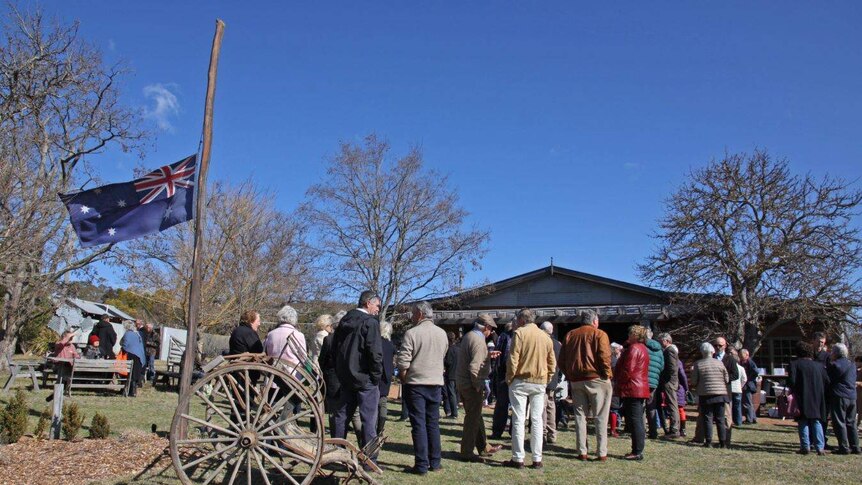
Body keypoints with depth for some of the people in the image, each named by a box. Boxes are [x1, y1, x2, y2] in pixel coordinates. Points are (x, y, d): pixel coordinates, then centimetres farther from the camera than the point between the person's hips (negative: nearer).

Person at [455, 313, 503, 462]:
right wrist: (477, 385, -16)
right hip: (471, 385, -10)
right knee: (473, 418, 1)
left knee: (475, 416, 19)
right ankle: (466, 452, 8)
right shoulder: (478, 341, -20)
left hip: (461, 382, 10)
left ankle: (484, 447, 32)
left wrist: (488, 356, 19)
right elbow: (474, 367, -27)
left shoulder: (468, 336, 10)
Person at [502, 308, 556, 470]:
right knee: (537, 420, 9)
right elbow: (552, 363, 12)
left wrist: (509, 378, -3)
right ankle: (537, 459, 10)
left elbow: (513, 359, -13)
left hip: (521, 381, -4)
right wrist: (546, 380, 17)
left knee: (518, 420, 0)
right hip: (540, 383, 5)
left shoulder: (519, 333, -7)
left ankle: (518, 459, 2)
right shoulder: (546, 337, 9)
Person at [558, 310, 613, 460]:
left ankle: (582, 452, 6)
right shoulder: (599, 334, -1)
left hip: (576, 380, 4)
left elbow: (562, 360, 12)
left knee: (580, 415, 8)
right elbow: (604, 357, -14)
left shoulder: (570, 335, 13)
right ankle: (601, 452, 0)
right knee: (600, 417, 2)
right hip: (596, 379, -4)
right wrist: (608, 375, -4)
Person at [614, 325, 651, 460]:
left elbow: (627, 370, -19)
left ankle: (637, 452, -5)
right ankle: (638, 450, 18)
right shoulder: (643, 349, 18)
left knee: (634, 421, -7)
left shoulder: (633, 348, -14)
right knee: (637, 421, 13)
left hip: (632, 389, -10)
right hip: (641, 389, 10)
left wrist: (617, 384, -8)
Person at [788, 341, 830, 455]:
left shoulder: (795, 364, -4)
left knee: (803, 422, 4)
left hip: (802, 399, -3)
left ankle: (805, 447, 0)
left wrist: (794, 392, 1)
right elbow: (827, 381, 4)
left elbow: (791, 381, -14)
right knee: (816, 422, 9)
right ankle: (820, 447, 3)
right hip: (817, 398, 3)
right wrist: (820, 391, 17)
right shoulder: (819, 365, 8)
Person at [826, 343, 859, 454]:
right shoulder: (852, 365, 14)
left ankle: (844, 447, -4)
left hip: (839, 396, -7)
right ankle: (855, 447, 14)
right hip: (852, 397, 7)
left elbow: (827, 380, -7)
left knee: (839, 423, -3)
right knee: (851, 423, 14)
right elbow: (854, 380, 20)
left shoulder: (834, 365, -10)